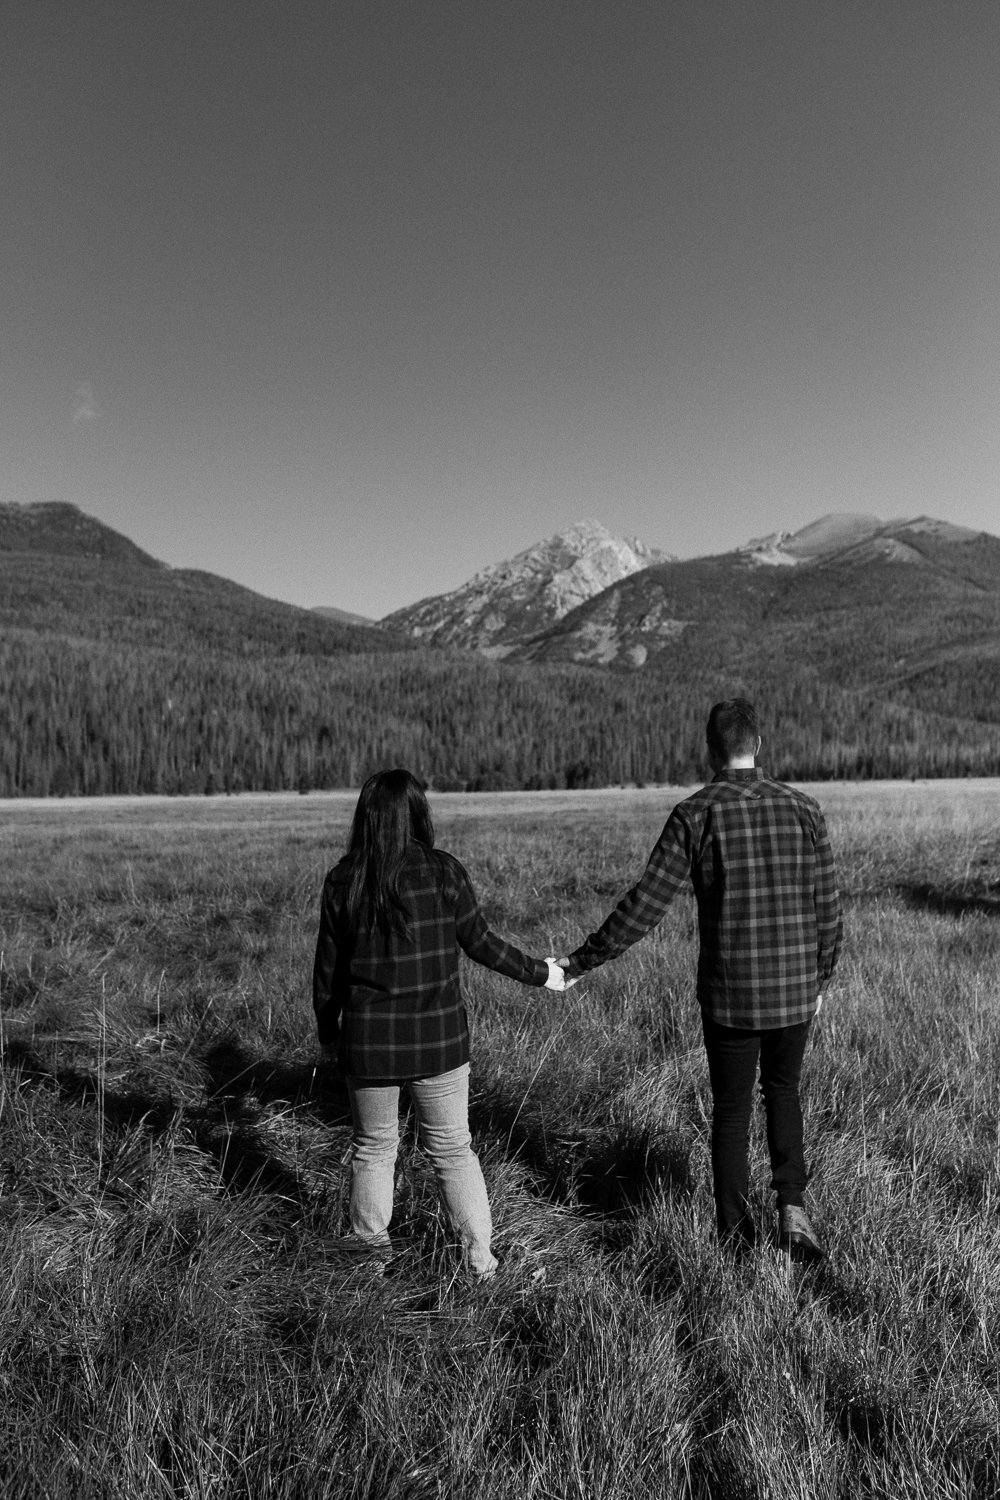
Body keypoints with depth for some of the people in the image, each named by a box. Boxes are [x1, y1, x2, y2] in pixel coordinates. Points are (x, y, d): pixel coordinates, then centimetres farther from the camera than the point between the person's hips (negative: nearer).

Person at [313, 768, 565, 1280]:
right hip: (438, 1037, -1)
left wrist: (326, 1026, 17)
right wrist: (538, 973, 11)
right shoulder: (443, 871, -11)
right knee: (452, 1148, 14)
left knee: (373, 1147, 20)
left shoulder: (342, 880, -6)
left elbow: (328, 964, 1)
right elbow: (479, 942, -4)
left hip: (368, 1040, 1)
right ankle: (480, 1260, 18)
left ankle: (371, 1245, 33)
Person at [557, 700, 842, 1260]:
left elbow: (646, 904, -15)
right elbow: (828, 908, 0)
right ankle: (792, 1207, 16)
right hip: (795, 989, 2)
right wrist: (819, 980, 15)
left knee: (732, 1110, 15)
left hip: (729, 996, -2)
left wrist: (581, 962, -8)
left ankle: (737, 1236, 24)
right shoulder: (803, 808, -3)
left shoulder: (694, 814, -11)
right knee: (784, 1092, 26)